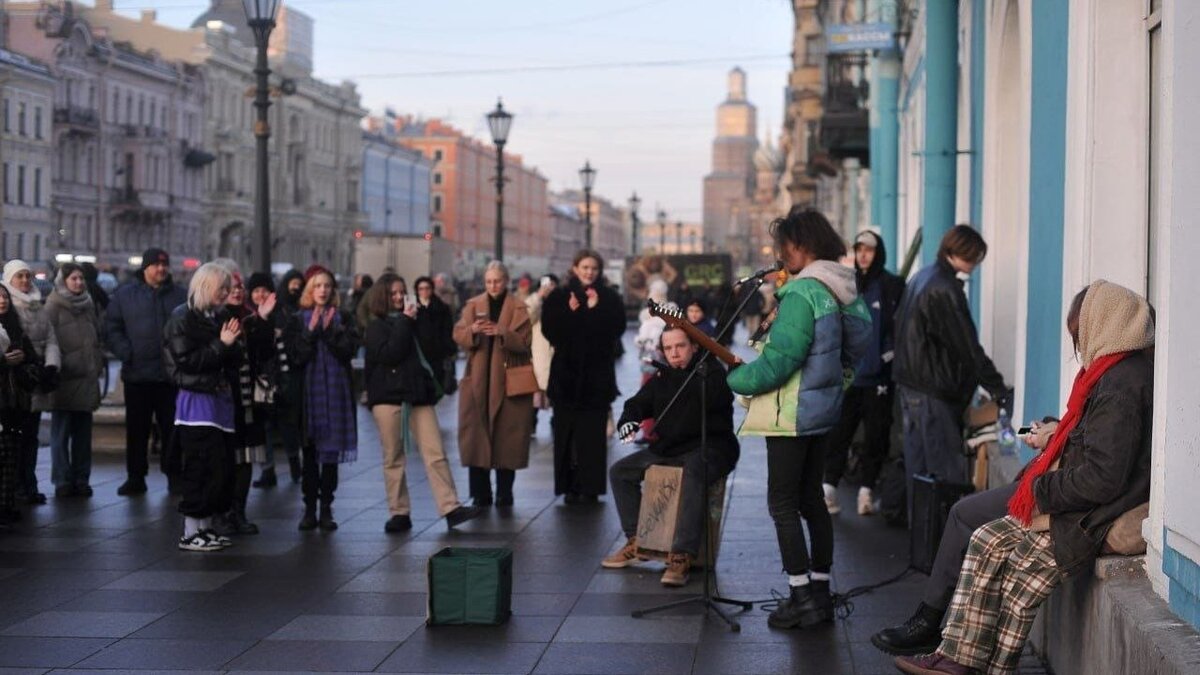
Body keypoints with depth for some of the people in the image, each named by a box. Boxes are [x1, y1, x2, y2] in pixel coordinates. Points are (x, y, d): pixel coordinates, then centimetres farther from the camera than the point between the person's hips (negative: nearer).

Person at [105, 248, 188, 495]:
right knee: (136, 429, 7)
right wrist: (126, 352, -10)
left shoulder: (181, 295, 5)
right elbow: (111, 327, 3)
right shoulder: (125, 294, 4)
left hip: (171, 375, 0)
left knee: (172, 428, 6)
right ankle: (135, 477, 14)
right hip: (137, 376, 0)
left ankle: (174, 474, 15)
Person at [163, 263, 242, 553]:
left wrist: (234, 344, -7)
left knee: (221, 466, 7)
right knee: (201, 467, -9)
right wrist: (221, 344, -16)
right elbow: (188, 361, -16)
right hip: (196, 399, -7)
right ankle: (190, 533, -2)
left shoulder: (221, 318, 12)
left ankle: (205, 527, 16)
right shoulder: (183, 320, -7)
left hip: (221, 397, 7)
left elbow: (235, 363, 13)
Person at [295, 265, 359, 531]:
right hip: (308, 389, -1)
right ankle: (310, 509, 5)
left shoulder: (343, 319, 8)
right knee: (309, 452, 0)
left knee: (331, 452, 1)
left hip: (335, 390, 1)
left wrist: (330, 330, -13)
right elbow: (296, 355, -6)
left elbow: (349, 351, -4)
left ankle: (326, 509, 6)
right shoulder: (298, 319, 5)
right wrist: (311, 330, -15)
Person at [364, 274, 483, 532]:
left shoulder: (412, 320, 16)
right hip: (388, 395, -4)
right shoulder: (375, 327, 2)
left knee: (435, 454, -5)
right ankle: (399, 513, 8)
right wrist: (404, 323, -11)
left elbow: (427, 350, 21)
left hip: (418, 393, 4)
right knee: (393, 458, 2)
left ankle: (451, 509, -10)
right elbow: (388, 354, -15)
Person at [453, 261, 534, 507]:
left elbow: (525, 341, -7)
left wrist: (502, 333, -23)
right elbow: (458, 335, 3)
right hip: (477, 380, 2)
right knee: (476, 432, -1)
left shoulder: (519, 308, 2)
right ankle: (480, 493, 6)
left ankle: (504, 493, 8)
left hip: (508, 380, -2)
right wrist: (472, 330, -18)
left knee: (507, 434, -1)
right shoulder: (473, 305, 10)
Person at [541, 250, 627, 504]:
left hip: (597, 373, 0)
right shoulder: (559, 297, 7)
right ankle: (569, 485, 4)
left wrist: (595, 309, -13)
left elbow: (616, 328, -6)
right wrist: (570, 312, -14)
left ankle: (591, 486, 1)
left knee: (593, 432, -3)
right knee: (566, 431, -1)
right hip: (565, 371, 1)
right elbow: (549, 329, -3)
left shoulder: (609, 298, 7)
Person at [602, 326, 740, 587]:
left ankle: (682, 557, -43)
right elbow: (637, 404, 18)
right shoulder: (662, 378, 14)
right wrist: (628, 421, -4)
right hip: (667, 450, 8)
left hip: (709, 447, -8)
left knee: (694, 476, -39)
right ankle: (636, 542, 9)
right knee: (620, 471, 5)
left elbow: (709, 399, -27)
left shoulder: (711, 373, -7)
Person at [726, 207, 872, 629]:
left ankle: (802, 597, -3)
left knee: (782, 504, -2)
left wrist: (735, 379, -9)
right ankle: (820, 591, 20)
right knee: (811, 499, 15)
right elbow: (857, 343, 19)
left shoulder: (802, 293, -20)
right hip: (823, 408, 9)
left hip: (793, 412, -9)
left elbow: (778, 360, -23)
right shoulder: (842, 288, 8)